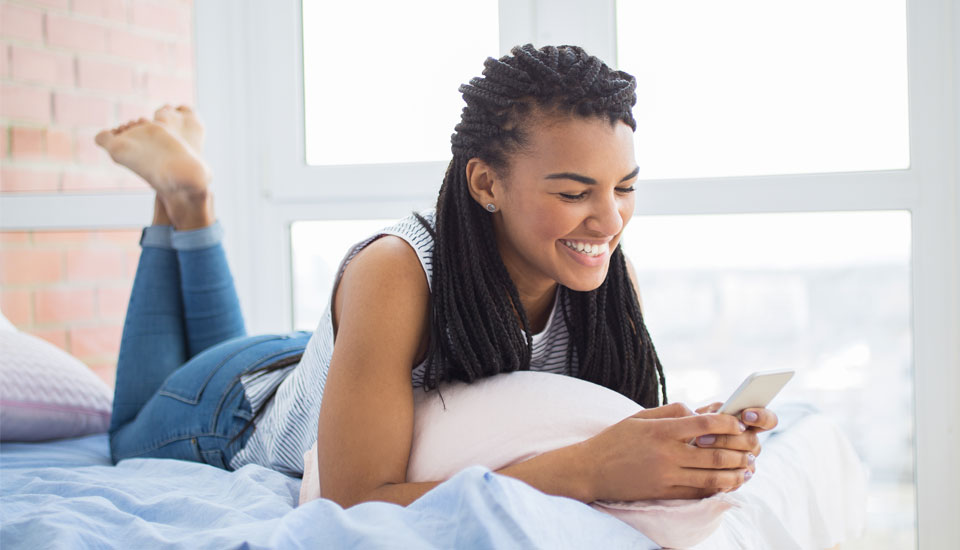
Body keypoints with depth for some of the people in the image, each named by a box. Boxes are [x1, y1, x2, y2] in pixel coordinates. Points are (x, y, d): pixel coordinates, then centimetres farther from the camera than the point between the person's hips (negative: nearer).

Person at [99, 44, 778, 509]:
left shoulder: (602, 271, -26)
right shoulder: (396, 273, -43)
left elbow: (630, 419, -19)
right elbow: (355, 502, -47)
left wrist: (699, 443, -43)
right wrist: (585, 470, -55)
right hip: (234, 410, -4)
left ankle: (193, 211, 36)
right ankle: (182, 197, 28)